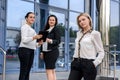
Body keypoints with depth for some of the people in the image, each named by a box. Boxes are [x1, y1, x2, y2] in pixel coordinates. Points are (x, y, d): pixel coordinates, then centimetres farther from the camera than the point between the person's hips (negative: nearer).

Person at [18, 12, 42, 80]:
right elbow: (24, 40, -14)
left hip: (31, 51, 8)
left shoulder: (31, 29, 26)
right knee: (23, 72, -10)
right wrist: (34, 37, -27)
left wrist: (38, 44, 4)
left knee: (27, 72, 4)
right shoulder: (25, 27, 0)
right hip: (24, 50, -8)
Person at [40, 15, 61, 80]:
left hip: (52, 52, -7)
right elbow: (43, 41, 17)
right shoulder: (46, 29, 16)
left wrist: (51, 41, -30)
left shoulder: (56, 29, -3)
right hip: (46, 52, 7)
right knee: (52, 71, 8)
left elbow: (58, 41, -11)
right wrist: (42, 52, 15)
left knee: (49, 70, -11)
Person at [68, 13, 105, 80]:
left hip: (88, 64, -6)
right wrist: (75, 60, 15)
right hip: (76, 63, 6)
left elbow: (101, 52, -5)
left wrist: (94, 64, -15)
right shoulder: (79, 33, 15)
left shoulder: (95, 34, -4)